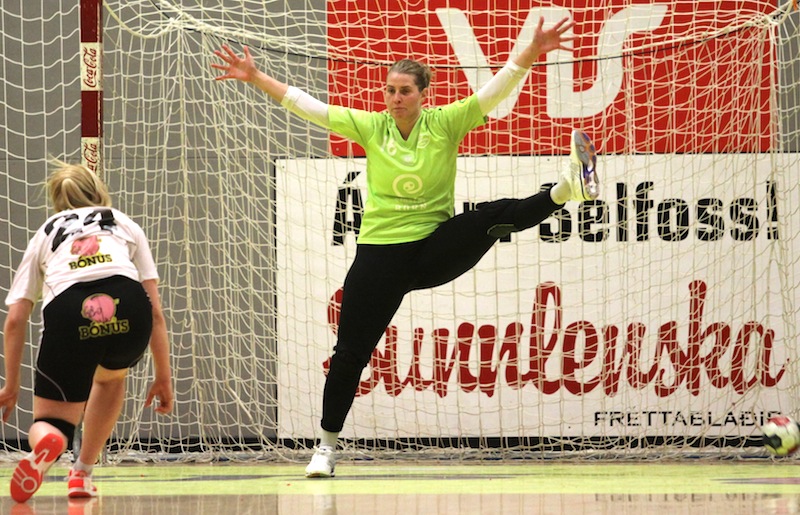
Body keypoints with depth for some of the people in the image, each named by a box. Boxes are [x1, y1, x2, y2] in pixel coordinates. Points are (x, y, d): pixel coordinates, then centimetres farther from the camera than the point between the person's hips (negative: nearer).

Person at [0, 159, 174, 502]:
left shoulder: (45, 234, 32)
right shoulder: (125, 225, 32)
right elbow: (155, 310, 23)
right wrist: (163, 377, 27)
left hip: (68, 311, -1)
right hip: (128, 305, 1)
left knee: (50, 422, 10)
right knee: (110, 377, 36)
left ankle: (44, 442, -27)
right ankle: (82, 474, 29)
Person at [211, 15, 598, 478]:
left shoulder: (445, 124, -5)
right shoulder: (370, 128, -1)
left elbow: (495, 91, -15)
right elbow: (307, 106, -1)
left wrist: (532, 53, -29)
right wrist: (256, 78, -6)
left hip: (438, 248, -1)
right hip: (381, 252, 1)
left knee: (496, 216, -29)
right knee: (351, 352, 3)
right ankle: (327, 447, 15)